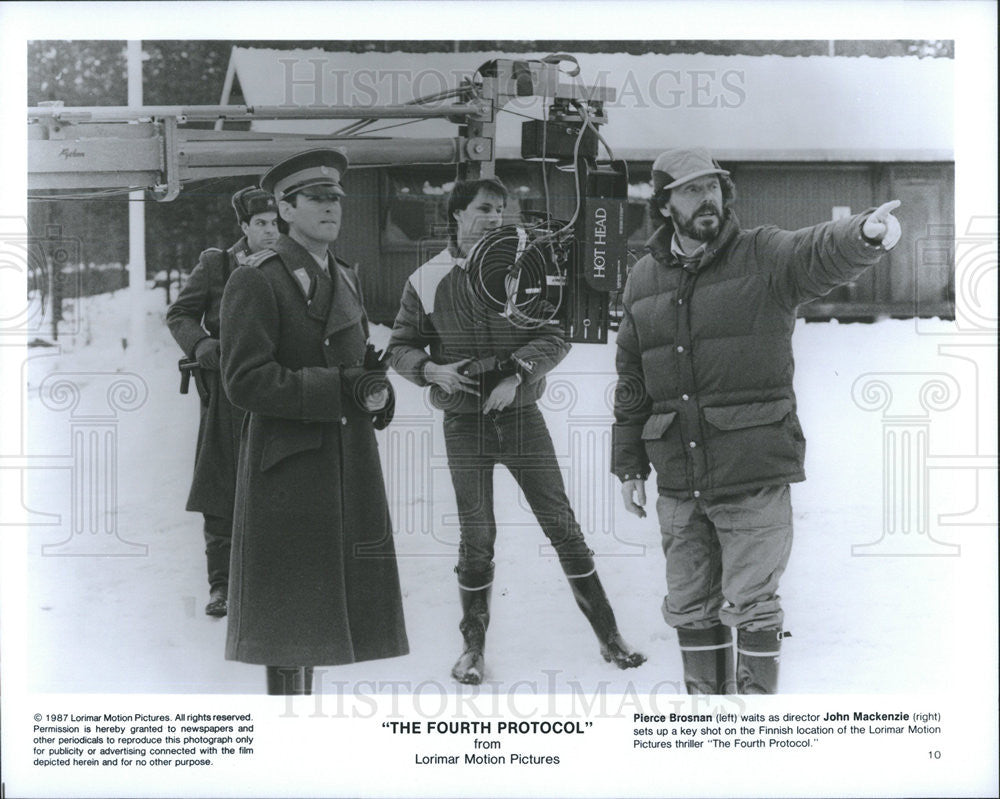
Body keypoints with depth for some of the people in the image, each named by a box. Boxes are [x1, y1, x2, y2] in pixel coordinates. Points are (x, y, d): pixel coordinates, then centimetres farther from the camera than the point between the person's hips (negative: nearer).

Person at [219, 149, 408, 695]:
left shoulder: (345, 279, 17)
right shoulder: (254, 282, -9)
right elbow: (245, 382, -17)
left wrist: (375, 391, 2)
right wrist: (337, 389, -22)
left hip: (347, 464, 7)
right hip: (287, 464, -7)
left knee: (316, 603, 12)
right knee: (287, 607, -1)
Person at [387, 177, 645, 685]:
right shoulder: (427, 280, -1)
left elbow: (554, 338, -2)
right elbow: (400, 347, 6)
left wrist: (517, 374, -17)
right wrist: (432, 370, -14)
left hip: (522, 415, 1)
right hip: (464, 424, 0)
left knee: (562, 526, 4)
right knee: (476, 536, 4)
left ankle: (609, 637, 14)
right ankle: (474, 646, 22)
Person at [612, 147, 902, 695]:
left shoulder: (764, 258, -5)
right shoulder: (644, 280, 8)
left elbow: (821, 253, -27)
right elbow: (631, 383, 14)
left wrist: (864, 233, -50)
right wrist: (629, 467, 12)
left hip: (754, 475, -4)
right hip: (679, 484, 4)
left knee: (750, 605, 2)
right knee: (690, 608, 14)